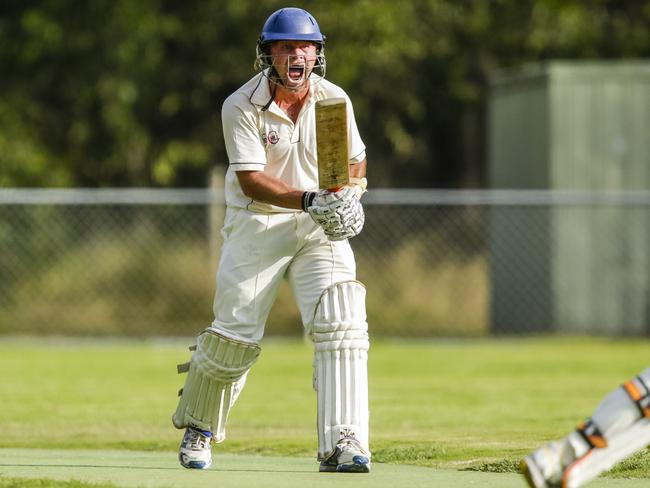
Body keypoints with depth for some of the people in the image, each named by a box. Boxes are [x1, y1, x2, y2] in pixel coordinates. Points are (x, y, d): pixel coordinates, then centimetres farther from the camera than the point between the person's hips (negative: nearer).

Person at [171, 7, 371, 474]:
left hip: (321, 228, 2)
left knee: (342, 321, -19)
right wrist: (309, 200, -33)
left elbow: (356, 160, 14)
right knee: (235, 334, -1)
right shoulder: (242, 106, -13)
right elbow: (252, 180, -20)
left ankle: (343, 444, -23)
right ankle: (198, 427, 28)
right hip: (257, 223, -2)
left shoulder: (334, 100, -2)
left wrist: (351, 198, -6)